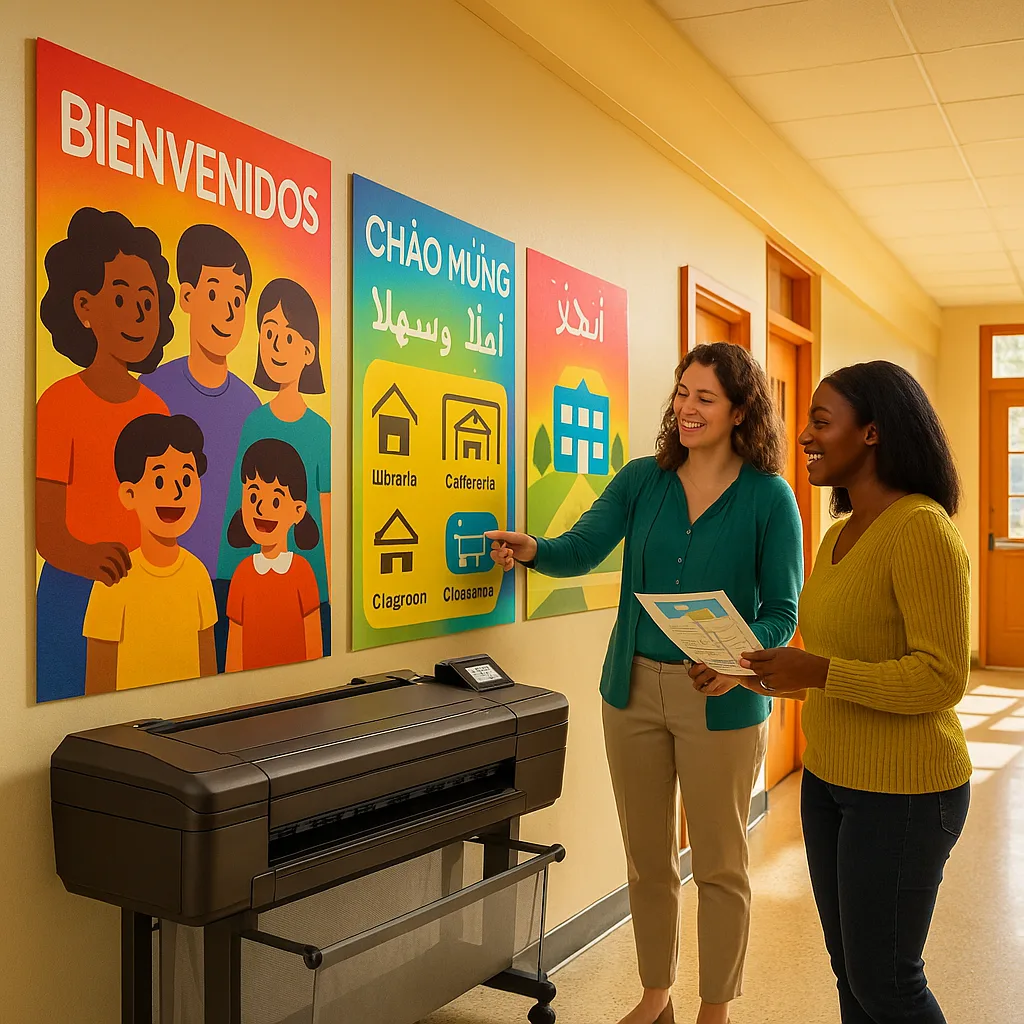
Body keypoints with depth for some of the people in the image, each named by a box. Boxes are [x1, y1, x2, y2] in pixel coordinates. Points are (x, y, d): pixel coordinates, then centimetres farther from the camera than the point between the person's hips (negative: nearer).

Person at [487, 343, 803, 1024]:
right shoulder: (642, 480, 4)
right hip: (635, 687, 4)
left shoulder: (768, 496, -5)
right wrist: (534, 550, -29)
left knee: (719, 862, 10)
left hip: (721, 698, -3)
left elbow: (783, 609, -6)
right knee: (647, 858, 16)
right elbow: (584, 548, -8)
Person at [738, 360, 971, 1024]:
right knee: (850, 970, 18)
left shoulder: (921, 529, -18)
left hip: (902, 792, -8)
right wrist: (776, 672, 2)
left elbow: (942, 677, -23)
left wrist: (817, 673, -27)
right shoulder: (841, 534, 10)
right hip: (828, 778, 9)